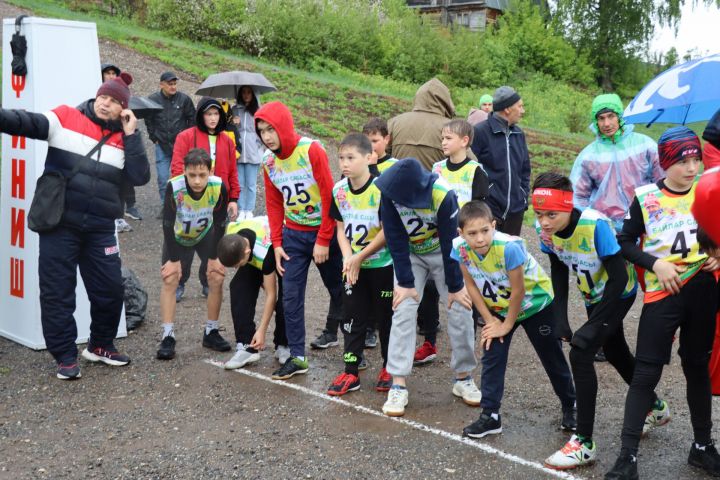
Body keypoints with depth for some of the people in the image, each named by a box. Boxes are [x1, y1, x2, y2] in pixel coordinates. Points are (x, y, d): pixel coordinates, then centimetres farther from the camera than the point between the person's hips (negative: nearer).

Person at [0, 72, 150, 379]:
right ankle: (65, 356, 14)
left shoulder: (123, 140, 9)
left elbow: (140, 177, -3)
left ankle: (100, 345, 30)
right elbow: (28, 123, -14)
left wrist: (131, 135, -5)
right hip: (59, 223, -3)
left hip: (100, 229, 3)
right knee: (57, 292, 1)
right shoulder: (65, 118, 1)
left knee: (109, 290, 7)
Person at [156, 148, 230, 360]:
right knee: (170, 279, -11)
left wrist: (214, 257, -12)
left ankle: (212, 332, 10)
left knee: (216, 278, -5)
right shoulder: (174, 187, -37)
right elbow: (168, 224, -25)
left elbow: (220, 223, -18)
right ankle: (168, 336, -4)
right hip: (176, 236, -1)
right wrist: (174, 259, -20)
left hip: (205, 235, 1)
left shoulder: (218, 187, -32)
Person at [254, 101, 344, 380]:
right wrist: (277, 243, 2)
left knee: (339, 289, 10)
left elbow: (329, 196, -17)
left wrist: (324, 241, -17)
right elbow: (274, 205, 8)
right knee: (291, 296, -1)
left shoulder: (311, 150, -17)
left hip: (324, 232, -4)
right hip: (293, 235, 4)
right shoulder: (268, 162, 0)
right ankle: (297, 357, 7)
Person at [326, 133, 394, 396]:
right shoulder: (339, 190, -3)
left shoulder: (381, 189, -19)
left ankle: (389, 368, 24)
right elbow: (341, 228, 5)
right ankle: (350, 373, 14)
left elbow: (387, 231, -18)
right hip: (353, 266, 5)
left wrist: (359, 257, -16)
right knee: (353, 318, 8)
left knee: (386, 317, 8)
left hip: (383, 264, -5)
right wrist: (348, 257, -11)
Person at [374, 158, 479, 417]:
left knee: (460, 310, -4)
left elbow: (450, 242, -24)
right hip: (409, 253, 1)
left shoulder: (443, 194, -33)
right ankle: (398, 386, -9)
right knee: (403, 311, -11)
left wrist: (455, 286, -17)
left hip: (442, 252, -1)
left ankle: (464, 378, 13)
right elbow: (395, 240, -19)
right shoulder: (390, 193, -27)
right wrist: (405, 283, -19)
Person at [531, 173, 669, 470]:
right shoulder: (544, 228, -17)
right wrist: (560, 317, -9)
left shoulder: (595, 225, -35)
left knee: (580, 351, -20)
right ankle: (656, 408, 50)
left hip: (619, 294, -7)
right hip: (593, 297, 7)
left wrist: (594, 322, -27)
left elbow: (618, 277, -29)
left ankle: (584, 443, -13)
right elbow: (559, 271, -2)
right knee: (615, 354, 22)